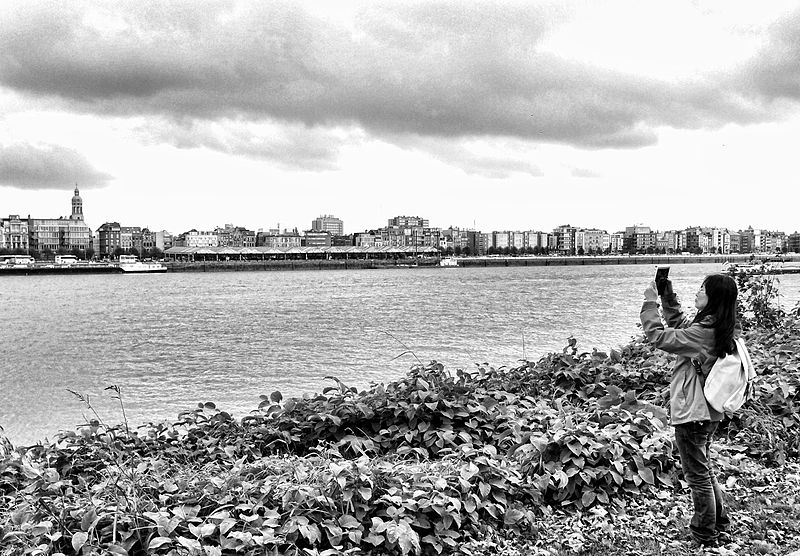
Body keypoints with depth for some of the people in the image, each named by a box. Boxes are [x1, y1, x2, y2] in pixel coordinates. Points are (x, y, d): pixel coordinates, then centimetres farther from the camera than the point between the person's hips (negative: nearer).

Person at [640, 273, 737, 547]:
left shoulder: (703, 333, -27)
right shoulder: (720, 329, 3)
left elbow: (658, 335, -24)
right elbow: (679, 324, 18)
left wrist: (650, 302, -14)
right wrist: (667, 296, 9)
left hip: (691, 413, -9)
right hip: (708, 413, 10)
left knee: (698, 476, 5)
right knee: (705, 470, 24)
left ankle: (706, 535, 18)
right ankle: (720, 524, 36)